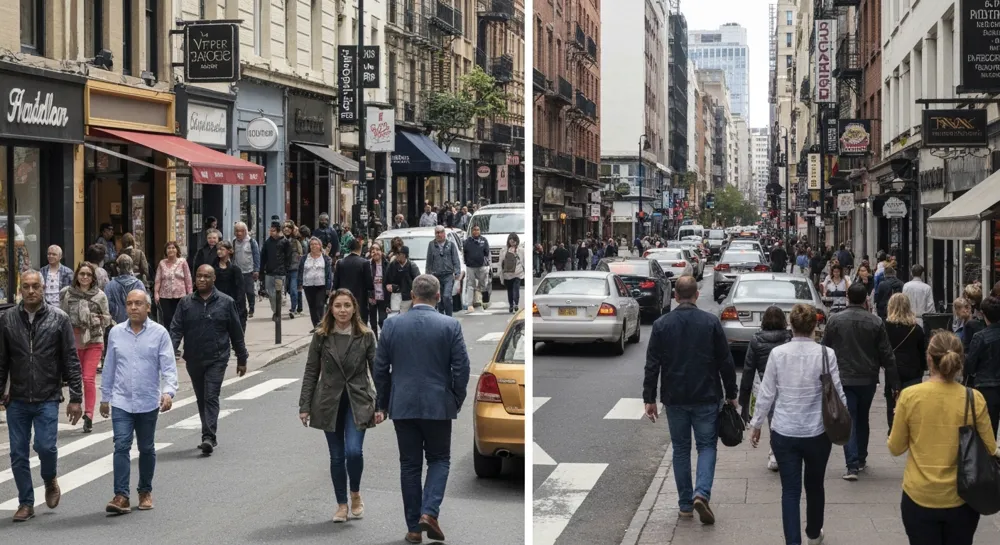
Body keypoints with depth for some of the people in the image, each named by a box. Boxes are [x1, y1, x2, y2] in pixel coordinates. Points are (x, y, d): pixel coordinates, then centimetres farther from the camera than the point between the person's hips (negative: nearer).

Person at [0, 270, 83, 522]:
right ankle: (26, 503, 19)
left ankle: (50, 480, 19)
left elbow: (71, 361, -2)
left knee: (45, 446, -13)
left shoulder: (59, 319, -3)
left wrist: (76, 398, -6)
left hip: (48, 398, -2)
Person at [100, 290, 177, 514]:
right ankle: (121, 496, -13)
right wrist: (105, 397, 16)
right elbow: (109, 367, 13)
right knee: (121, 446, -10)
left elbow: (168, 366, -8)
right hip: (121, 401, 1)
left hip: (148, 402, -1)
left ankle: (145, 492, 26)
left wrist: (169, 391, -23)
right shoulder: (116, 333, 4)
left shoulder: (159, 333, -4)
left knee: (146, 449, 11)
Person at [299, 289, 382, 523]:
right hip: (329, 403, 2)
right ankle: (342, 505, 20)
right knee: (337, 457, 6)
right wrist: (305, 406, 0)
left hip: (358, 401, -2)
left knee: (353, 451, -15)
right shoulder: (320, 337, 0)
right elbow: (311, 372, 4)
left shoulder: (366, 336, -2)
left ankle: (355, 494, 12)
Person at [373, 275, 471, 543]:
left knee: (409, 465, 9)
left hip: (402, 407, 1)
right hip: (438, 406, -1)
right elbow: (461, 368, -6)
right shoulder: (450, 326, -6)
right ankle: (429, 512, -7)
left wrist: (383, 404, 13)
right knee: (439, 460, 13)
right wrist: (457, 401, 8)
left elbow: (380, 368, 1)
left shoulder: (392, 324, -2)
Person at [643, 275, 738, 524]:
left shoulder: (661, 324, -3)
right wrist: (731, 394, 7)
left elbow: (652, 365, -3)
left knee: (680, 449, 11)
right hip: (706, 398, -1)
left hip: (674, 399, 1)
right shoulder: (711, 322, -5)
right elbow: (726, 362, -3)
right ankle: (701, 493, -13)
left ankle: (686, 504, 13)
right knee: (707, 445, 8)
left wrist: (649, 398, 3)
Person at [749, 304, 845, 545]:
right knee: (815, 485, 21)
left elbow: (766, 394, -2)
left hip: (784, 433, -1)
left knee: (790, 491, 4)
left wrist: (756, 424, 10)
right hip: (818, 432, 1)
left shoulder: (778, 354, -7)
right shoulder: (826, 354, -10)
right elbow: (837, 393, -4)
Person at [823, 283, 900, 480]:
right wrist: (893, 382, 3)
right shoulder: (875, 323, -3)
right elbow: (887, 355, -2)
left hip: (843, 379, -2)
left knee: (848, 421, -2)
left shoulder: (835, 320, -6)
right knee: (862, 420, 19)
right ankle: (861, 460, 28)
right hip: (868, 379, 2)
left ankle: (852, 465, -12)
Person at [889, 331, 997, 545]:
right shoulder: (974, 399, -11)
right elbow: (990, 451, -2)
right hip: (961, 499, 1)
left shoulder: (909, 396, -11)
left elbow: (895, 449, -2)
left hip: (918, 498, -1)